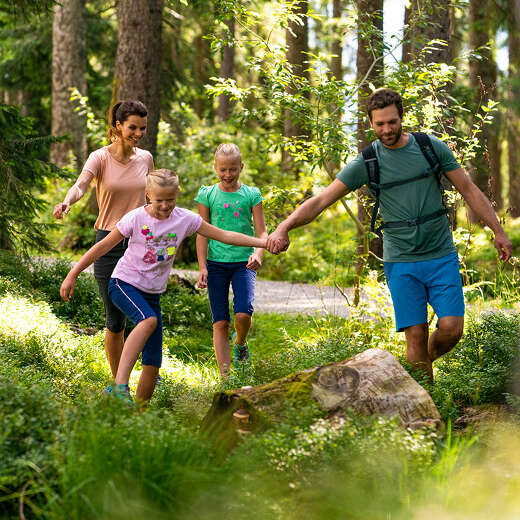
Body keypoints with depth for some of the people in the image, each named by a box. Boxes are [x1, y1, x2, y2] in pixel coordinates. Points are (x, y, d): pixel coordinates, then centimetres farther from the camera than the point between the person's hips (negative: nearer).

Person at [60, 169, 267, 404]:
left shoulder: (184, 219, -2)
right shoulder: (136, 218, -11)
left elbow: (224, 235, 1)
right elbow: (102, 247, -4)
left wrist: (263, 242, -4)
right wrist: (72, 275, -4)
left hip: (152, 293, 4)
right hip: (124, 283, -4)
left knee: (153, 365, -3)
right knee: (149, 320, -36)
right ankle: (120, 385, -41)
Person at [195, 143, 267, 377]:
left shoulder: (251, 195, 3)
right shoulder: (207, 195, 4)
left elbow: (261, 231, 2)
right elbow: (202, 234, 5)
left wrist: (257, 253, -18)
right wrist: (202, 267, -3)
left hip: (244, 263, 0)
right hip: (216, 263, 1)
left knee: (243, 312, -20)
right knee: (220, 322, -1)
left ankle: (240, 342, 15)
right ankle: (225, 376, 3)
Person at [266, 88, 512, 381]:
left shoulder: (432, 147, 1)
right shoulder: (366, 163, -2)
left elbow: (469, 190, 8)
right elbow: (321, 201, -6)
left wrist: (498, 231, 4)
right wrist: (284, 228, -20)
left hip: (442, 256, 1)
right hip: (401, 262, -1)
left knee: (451, 328, -9)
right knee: (416, 335, -6)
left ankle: (429, 357, 23)